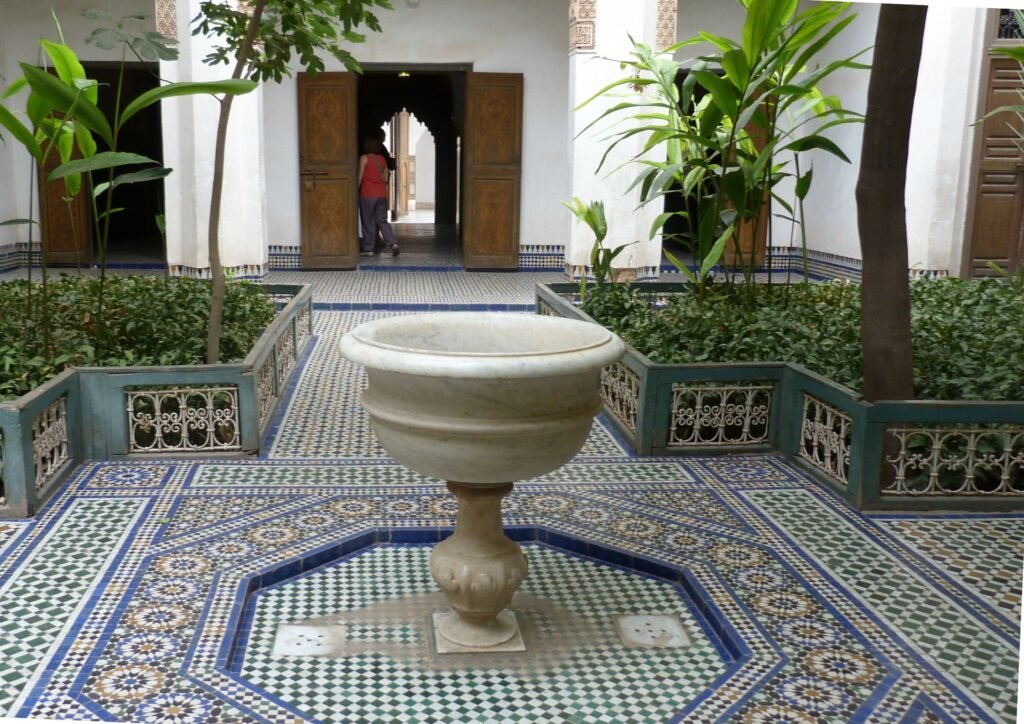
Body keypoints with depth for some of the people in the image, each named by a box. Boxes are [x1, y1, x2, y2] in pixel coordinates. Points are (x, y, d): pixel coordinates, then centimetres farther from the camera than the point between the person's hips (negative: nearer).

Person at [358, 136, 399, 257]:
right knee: (382, 221, 9)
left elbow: (360, 177, -8)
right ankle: (393, 243, -8)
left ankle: (368, 248, 7)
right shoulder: (382, 159, 11)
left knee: (368, 222, 2)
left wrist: (356, 190, -2)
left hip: (367, 194, -5)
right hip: (381, 194, 5)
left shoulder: (364, 158, -5)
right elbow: (385, 178, 12)